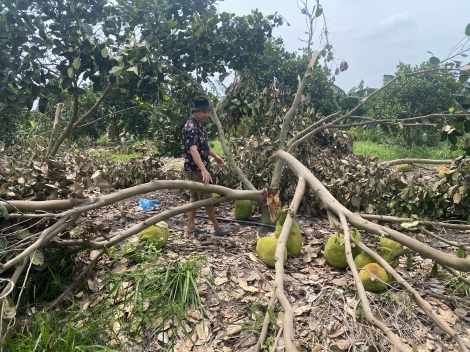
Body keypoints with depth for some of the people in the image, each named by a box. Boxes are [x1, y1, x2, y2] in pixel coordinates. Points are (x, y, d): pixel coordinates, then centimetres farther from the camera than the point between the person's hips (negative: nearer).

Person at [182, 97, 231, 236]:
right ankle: (217, 227, 11)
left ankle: (191, 226, 22)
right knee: (207, 197, -1)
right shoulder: (190, 127, -22)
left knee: (195, 196, 13)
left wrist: (215, 156, 32)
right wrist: (203, 169, -44)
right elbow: (193, 150, -35)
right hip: (195, 169, -10)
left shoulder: (199, 125, 10)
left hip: (198, 168, 10)